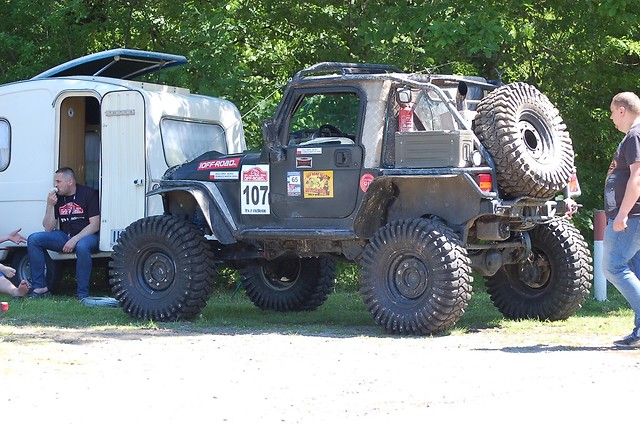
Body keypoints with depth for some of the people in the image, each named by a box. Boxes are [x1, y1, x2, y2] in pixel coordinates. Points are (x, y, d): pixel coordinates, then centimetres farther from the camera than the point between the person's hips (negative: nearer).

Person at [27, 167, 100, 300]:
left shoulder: (89, 194, -8)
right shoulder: (57, 197, 4)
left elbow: (95, 225, -13)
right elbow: (48, 229, 1)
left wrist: (75, 239, -22)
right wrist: (50, 206, -11)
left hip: (86, 236, -5)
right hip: (64, 236, 6)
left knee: (82, 246, -40)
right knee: (33, 239, -12)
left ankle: (83, 294, -31)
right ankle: (40, 287, -12)